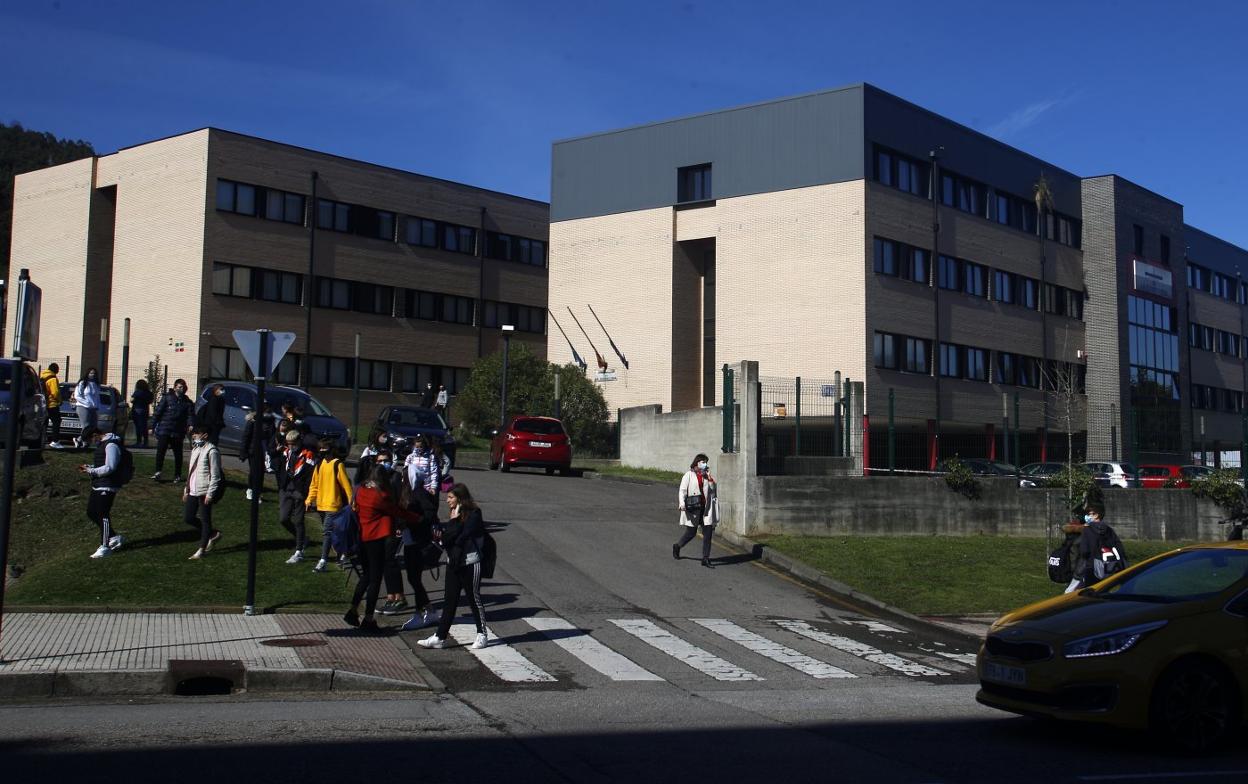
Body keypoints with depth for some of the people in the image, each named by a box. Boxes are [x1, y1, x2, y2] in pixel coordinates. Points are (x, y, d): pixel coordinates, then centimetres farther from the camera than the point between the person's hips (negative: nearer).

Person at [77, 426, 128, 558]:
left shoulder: (111, 445, -17)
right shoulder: (102, 444, 15)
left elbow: (109, 467, -22)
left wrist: (91, 471, -15)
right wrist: (89, 467, 9)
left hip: (107, 487, -11)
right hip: (98, 485, 11)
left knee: (103, 515, -8)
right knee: (91, 512, 13)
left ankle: (105, 547, -1)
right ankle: (115, 537, 22)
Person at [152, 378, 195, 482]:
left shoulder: (187, 402, 7)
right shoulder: (167, 397, 0)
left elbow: (190, 415, 0)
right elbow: (158, 411, 0)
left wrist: (190, 425, -21)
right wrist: (152, 426, -3)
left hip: (178, 433, 2)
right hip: (164, 430, -2)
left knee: (178, 454, 7)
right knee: (160, 451, -8)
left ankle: (177, 475, 16)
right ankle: (158, 472, 1)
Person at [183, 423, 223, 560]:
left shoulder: (211, 451, -13)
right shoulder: (195, 449, 14)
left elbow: (215, 475, -15)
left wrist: (210, 493, -18)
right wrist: (186, 490, 20)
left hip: (204, 491, -9)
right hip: (193, 491, 9)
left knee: (205, 519, 1)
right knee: (187, 518, 9)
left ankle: (202, 549, 10)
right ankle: (213, 534, 26)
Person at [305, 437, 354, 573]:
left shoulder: (337, 464, -11)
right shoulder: (320, 464, 9)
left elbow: (346, 485, -10)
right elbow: (314, 484, 14)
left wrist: (351, 503, -10)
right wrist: (310, 499, 4)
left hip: (333, 505, -8)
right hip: (321, 504, 8)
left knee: (326, 531, -13)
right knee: (326, 532, 16)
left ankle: (323, 561, -15)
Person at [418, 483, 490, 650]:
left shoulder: (473, 514, -12)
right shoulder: (454, 514, 13)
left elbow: (461, 538, -18)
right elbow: (446, 538, 6)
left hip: (470, 563, -7)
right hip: (453, 563, 7)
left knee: (474, 598, 3)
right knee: (449, 600, 6)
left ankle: (482, 635, 16)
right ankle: (440, 637, 6)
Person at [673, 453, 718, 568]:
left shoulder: (706, 476, 12)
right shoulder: (689, 475, -2)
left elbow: (712, 490, 15)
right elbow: (682, 490, -6)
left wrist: (710, 480, -1)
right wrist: (682, 503, -19)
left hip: (705, 507, 5)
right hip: (693, 507, -5)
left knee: (708, 532, -3)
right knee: (691, 532, 1)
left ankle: (706, 559, 3)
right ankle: (677, 547, 30)